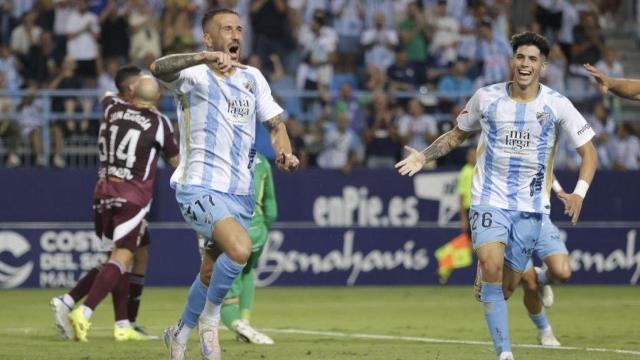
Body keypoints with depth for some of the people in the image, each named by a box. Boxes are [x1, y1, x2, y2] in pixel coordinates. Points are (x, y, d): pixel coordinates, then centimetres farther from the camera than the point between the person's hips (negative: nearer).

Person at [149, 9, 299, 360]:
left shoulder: (252, 78, 12)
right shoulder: (195, 75, -8)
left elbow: (275, 123, 18)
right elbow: (158, 68, -29)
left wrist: (284, 152, -6)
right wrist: (206, 57, -46)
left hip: (240, 192, 7)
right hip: (200, 187, -7)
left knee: (212, 274, 14)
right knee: (240, 249, -29)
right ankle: (210, 319, -6)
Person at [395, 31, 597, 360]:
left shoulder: (557, 105, -2)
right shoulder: (486, 98, 0)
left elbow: (588, 151, 3)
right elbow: (457, 134, 17)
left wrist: (579, 193, -13)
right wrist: (423, 157, 2)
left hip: (531, 206, 1)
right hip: (489, 200, -1)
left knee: (507, 285, 1)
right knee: (492, 266, -24)